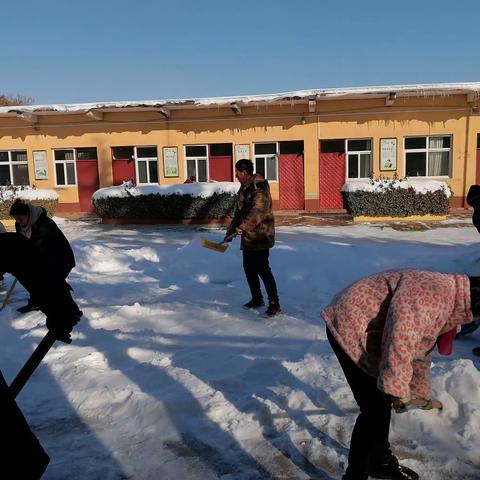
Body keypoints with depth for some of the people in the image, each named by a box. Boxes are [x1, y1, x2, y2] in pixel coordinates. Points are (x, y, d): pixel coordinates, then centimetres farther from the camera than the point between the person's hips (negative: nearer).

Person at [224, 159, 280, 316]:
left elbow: (257, 212, -29)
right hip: (248, 238, 10)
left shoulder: (259, 188, -16)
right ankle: (257, 299, 30)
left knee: (263, 270, -8)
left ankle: (274, 304, 1)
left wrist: (243, 227, -35)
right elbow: (238, 213, 21)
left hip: (260, 237, -10)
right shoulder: (244, 188, 15)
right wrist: (230, 232, 19)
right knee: (249, 269, 15)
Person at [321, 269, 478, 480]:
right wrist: (398, 389, -29)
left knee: (383, 402, 20)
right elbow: (400, 339, -34)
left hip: (369, 335, 11)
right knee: (374, 409, -9)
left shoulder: (448, 306, 12)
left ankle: (380, 461, 39)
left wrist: (422, 395, 31)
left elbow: (421, 354, 23)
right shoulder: (435, 293, -24)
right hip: (349, 327, -11)